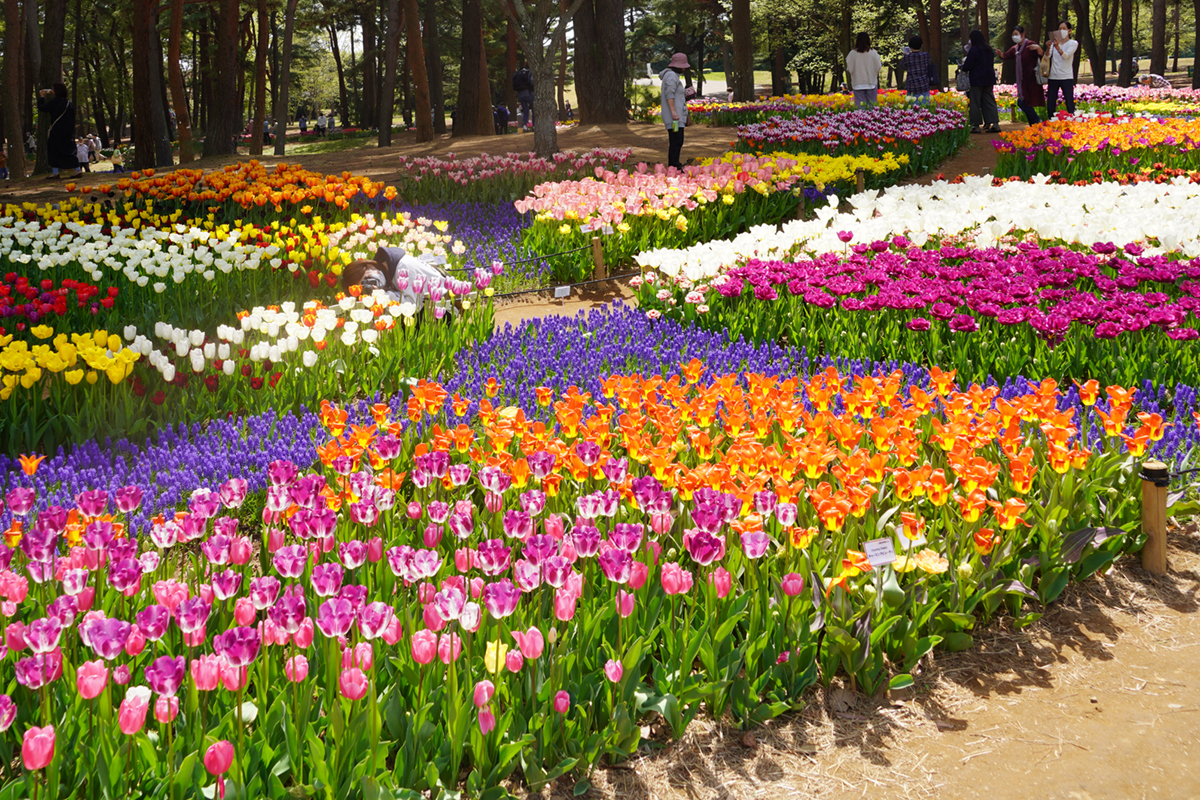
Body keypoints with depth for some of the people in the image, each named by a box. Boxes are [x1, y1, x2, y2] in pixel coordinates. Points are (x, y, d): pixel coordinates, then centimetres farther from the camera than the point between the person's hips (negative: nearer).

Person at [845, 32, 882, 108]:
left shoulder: (852, 53, -8)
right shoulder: (873, 52, -6)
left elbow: (849, 69, -4)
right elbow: (878, 67, -1)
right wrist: (881, 64, 20)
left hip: (858, 84, 0)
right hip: (871, 83, 1)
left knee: (859, 106, 1)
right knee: (872, 104, 6)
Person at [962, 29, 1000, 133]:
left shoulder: (973, 50, -14)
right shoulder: (989, 50, 9)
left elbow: (968, 66, -14)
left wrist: (961, 67, 8)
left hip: (977, 80, -7)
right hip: (989, 80, 7)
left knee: (975, 102, 0)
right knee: (989, 101, 9)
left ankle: (976, 125, 1)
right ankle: (995, 123, 1)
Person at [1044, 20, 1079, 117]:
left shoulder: (1073, 43, 4)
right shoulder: (1054, 42, 12)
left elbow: (1066, 56, -16)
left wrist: (1058, 47, -35)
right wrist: (1048, 48, -25)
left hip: (1066, 77, -3)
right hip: (1053, 77, 3)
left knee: (1070, 105, -8)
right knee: (1050, 106, 0)